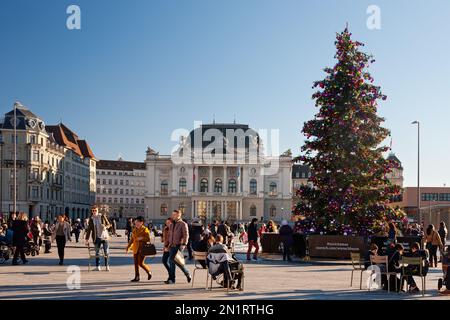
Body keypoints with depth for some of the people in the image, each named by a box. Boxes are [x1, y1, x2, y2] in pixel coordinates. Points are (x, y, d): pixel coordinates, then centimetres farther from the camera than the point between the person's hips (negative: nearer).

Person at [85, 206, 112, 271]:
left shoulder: (102, 216, 0)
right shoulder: (91, 219, 2)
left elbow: (109, 224, 7)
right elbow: (89, 230, 3)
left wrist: (105, 227, -16)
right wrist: (87, 239, -1)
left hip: (105, 236, -1)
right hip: (97, 237, 1)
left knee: (106, 252, 0)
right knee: (97, 252, 4)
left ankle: (107, 266, 12)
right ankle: (97, 266, 13)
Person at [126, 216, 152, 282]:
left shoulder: (145, 230, -6)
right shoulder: (134, 230, 11)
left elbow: (148, 239, -10)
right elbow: (132, 239, 17)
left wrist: (142, 238, -23)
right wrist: (128, 247, 12)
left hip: (142, 249, -6)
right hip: (135, 249, 6)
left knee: (141, 263, -7)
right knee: (136, 263, 5)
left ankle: (149, 272, 17)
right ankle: (137, 277, 12)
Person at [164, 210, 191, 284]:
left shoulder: (183, 224, -3)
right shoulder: (171, 225, 18)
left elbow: (186, 235, -11)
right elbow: (168, 235, 22)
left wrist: (183, 244, -23)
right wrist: (166, 245, 16)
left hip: (179, 246, -7)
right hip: (172, 246, 7)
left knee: (176, 260, -13)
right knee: (171, 261, 2)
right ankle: (171, 279, 6)